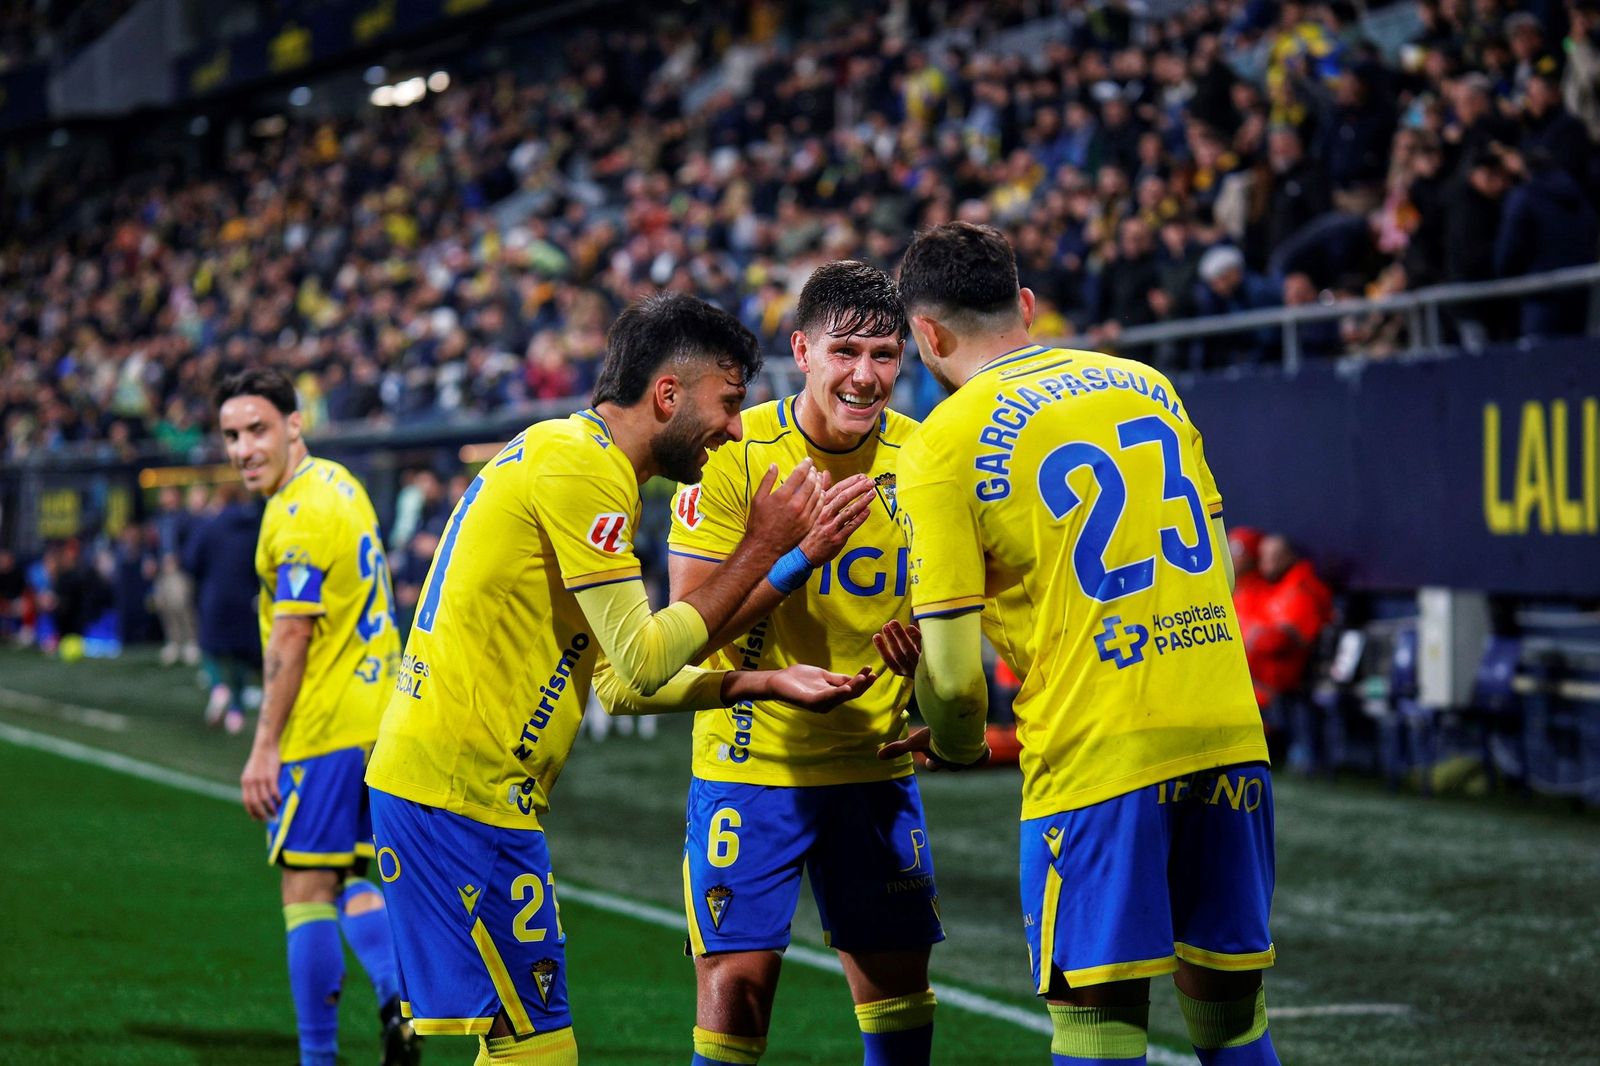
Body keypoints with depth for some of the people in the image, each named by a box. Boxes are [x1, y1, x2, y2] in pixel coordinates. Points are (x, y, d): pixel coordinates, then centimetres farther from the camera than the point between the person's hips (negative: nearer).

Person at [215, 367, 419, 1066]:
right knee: (348, 880, 16)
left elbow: (290, 640, -19)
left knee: (307, 889, -4)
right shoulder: (338, 484, 13)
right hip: (375, 714, 10)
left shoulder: (299, 516, -17)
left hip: (322, 725, -10)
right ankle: (399, 1002, 1)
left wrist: (265, 747, -17)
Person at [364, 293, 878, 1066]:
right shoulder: (583, 465, -13)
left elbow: (618, 672, 19)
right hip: (464, 792, -10)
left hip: (429, 776, 10)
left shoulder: (565, 452, 19)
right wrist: (762, 548, -7)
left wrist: (763, 683, 15)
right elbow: (642, 663, -15)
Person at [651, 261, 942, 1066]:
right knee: (735, 982, -6)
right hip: (750, 758, -4)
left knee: (898, 975, 7)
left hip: (876, 759, 4)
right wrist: (800, 553, -29)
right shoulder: (735, 451, -12)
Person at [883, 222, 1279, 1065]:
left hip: (1097, 753, -5)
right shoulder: (1146, 383, 13)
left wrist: (958, 749, 14)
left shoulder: (942, 448, -4)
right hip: (1227, 731, 5)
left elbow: (952, 673, -6)